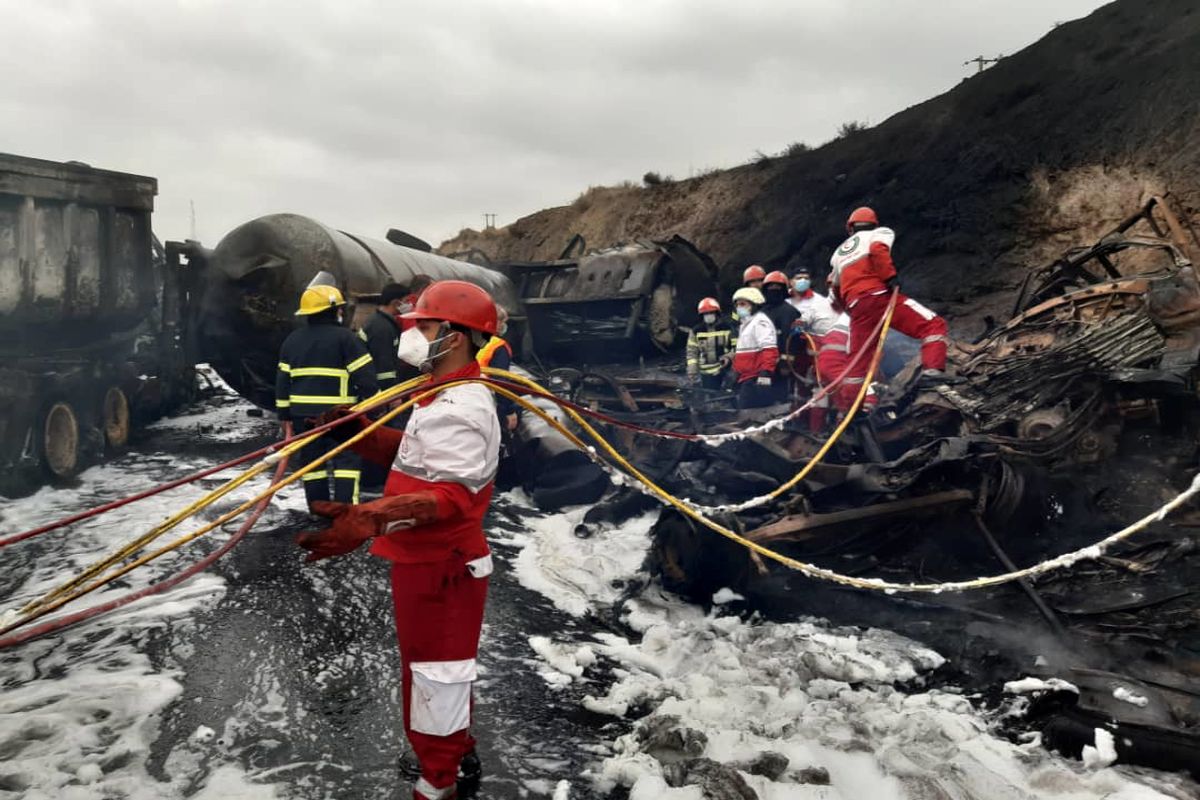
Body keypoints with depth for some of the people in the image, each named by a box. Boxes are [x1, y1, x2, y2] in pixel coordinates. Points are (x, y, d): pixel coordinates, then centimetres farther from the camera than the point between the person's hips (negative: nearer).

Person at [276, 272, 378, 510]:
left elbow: (282, 379, 10)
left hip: (303, 413, 6)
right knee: (346, 460, -1)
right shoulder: (345, 337, -8)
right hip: (338, 414, -5)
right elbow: (365, 376, -12)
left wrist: (285, 415, 15)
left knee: (312, 460, 13)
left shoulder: (292, 340, 10)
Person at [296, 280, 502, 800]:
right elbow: (413, 455, 15)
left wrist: (370, 519, -47)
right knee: (443, 663, 24)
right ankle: (459, 753, 43)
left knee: (434, 670, 4)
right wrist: (357, 431, 4)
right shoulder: (446, 395, 11)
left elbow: (452, 497, -35)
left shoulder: (459, 408, -25)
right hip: (431, 557, 11)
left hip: (440, 563, -11)